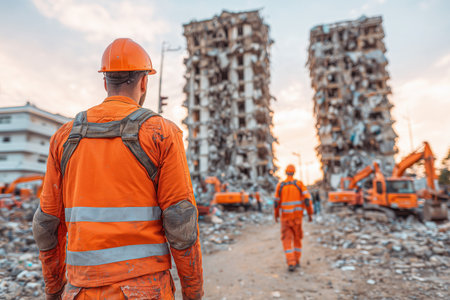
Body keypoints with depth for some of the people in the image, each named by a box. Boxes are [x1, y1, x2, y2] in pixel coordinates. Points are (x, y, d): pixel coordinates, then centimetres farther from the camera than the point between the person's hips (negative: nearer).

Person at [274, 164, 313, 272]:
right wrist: (310, 214, -3)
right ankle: (297, 261, 23)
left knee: (287, 240, 3)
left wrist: (276, 215, 14)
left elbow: (277, 202, 0)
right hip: (298, 215, 1)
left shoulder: (280, 185, -3)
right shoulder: (299, 183, -4)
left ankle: (291, 263, -11)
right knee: (297, 237, 19)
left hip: (286, 216, -1)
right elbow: (307, 198, -11)